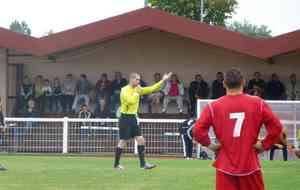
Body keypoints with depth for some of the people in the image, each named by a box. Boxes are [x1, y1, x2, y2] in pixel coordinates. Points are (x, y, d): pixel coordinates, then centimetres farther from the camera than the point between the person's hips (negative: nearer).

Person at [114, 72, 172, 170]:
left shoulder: (137, 89, 10)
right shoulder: (125, 90, -12)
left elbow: (152, 89, 12)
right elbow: (130, 101, -27)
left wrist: (163, 80, 8)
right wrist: (136, 92, -15)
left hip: (133, 118, 8)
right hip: (125, 118, -8)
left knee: (141, 140, 1)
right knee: (122, 142, -3)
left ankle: (143, 163, 4)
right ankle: (116, 164, 7)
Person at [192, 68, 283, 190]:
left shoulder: (213, 107, -4)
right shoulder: (258, 104, -2)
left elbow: (197, 131, -9)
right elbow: (276, 127, -5)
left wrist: (209, 145, 4)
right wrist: (264, 145, 4)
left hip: (225, 166, 0)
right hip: (250, 165, 0)